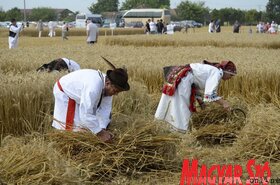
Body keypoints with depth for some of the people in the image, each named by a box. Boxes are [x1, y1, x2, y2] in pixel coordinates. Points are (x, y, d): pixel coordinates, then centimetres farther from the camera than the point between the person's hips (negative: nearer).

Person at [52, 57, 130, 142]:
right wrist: (100, 133, -42)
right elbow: (86, 114, -47)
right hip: (64, 92, -8)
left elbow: (104, 109, -16)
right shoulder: (93, 87, -46)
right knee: (69, 125, -8)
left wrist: (103, 128, -28)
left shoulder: (108, 86, -19)